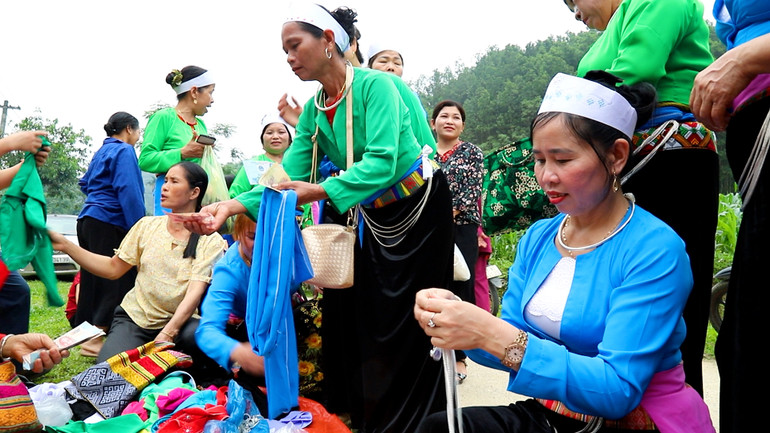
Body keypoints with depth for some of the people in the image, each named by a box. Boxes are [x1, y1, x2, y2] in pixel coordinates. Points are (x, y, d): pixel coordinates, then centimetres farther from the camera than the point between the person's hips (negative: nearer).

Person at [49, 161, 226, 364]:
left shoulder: (210, 240, -6)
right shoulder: (147, 225, 6)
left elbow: (195, 293, -17)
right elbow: (113, 268, 9)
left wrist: (166, 335, -29)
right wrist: (65, 245, 0)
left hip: (176, 323, -2)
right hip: (133, 318, 2)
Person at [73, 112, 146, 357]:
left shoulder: (102, 152, 20)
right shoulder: (125, 151, -8)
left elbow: (85, 184, 31)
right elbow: (129, 193, -18)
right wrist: (138, 231, -18)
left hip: (88, 220, 10)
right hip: (108, 224, -10)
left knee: (92, 280, 14)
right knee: (115, 281, -8)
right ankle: (94, 339, -10)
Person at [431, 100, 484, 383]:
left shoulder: (472, 153, 6)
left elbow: (473, 190, -5)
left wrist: (448, 214, -16)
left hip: (461, 229, -2)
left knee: (460, 290, -2)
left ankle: (459, 358, 6)